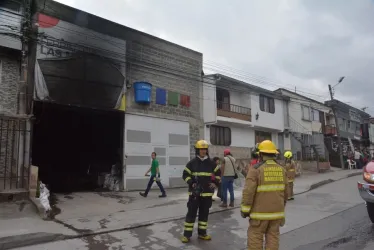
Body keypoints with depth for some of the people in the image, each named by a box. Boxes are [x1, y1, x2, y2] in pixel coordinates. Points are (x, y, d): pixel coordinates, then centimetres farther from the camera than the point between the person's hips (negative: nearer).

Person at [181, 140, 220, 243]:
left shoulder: (211, 163, 4)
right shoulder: (192, 163, -3)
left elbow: (218, 173, 15)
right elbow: (185, 174, 1)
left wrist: (215, 183, 1)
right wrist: (191, 183, -12)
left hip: (207, 192, 3)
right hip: (195, 192, -3)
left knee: (204, 213, 11)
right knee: (191, 213, 0)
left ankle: (202, 233, 24)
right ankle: (187, 234, 9)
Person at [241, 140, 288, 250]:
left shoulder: (256, 169, -15)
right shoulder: (281, 169, 3)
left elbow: (249, 192, -17)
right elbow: (285, 191, 11)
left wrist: (245, 209, -6)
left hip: (260, 212, -5)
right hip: (276, 211, 5)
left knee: (255, 237, 4)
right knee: (273, 236, 12)